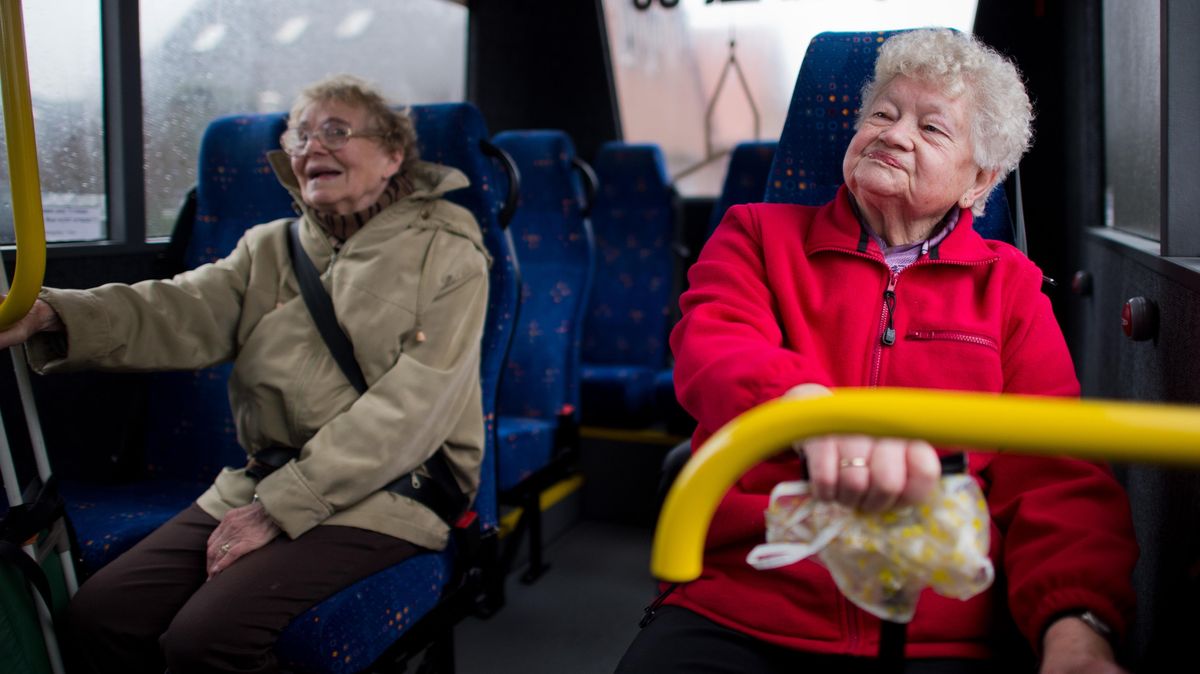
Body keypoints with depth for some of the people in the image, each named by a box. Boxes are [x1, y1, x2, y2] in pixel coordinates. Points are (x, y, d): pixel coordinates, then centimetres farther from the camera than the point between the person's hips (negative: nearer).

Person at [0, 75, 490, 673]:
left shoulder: (446, 254, -2)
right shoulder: (269, 248, 15)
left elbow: (409, 408, -12)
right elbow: (179, 311, -4)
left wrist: (281, 508, -16)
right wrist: (50, 315, -24)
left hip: (382, 499, -5)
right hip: (263, 485, 6)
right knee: (99, 615, -8)